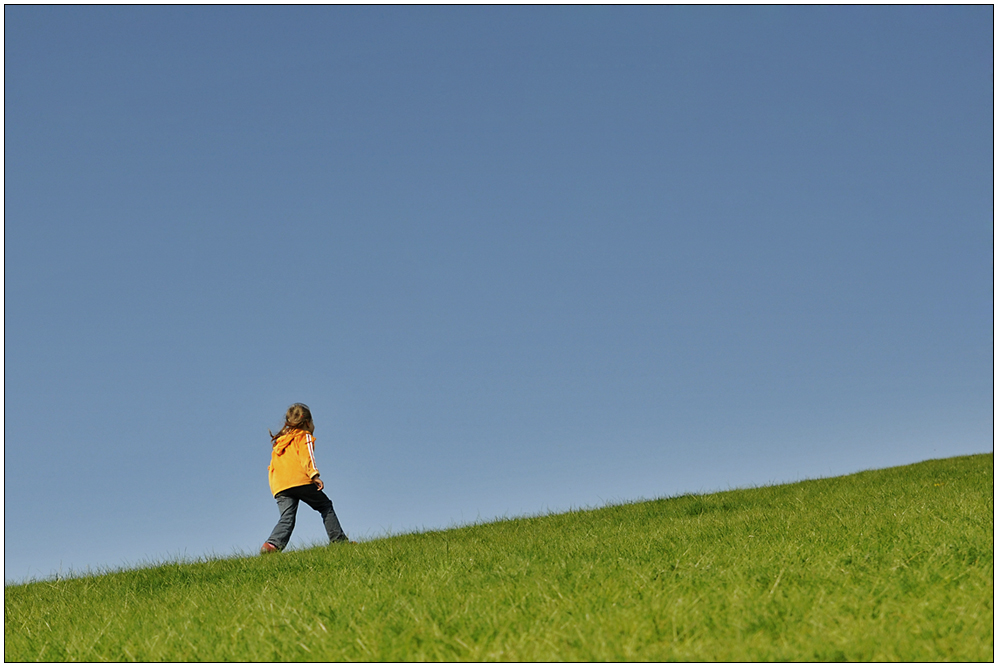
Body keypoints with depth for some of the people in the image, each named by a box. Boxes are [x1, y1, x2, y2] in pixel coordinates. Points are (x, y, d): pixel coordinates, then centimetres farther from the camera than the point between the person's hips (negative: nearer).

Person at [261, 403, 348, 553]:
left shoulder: (279, 441, 31)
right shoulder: (304, 436, 12)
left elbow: (272, 466, 27)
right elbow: (306, 455, -6)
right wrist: (314, 474, -17)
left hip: (279, 487, 5)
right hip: (299, 480, -5)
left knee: (287, 518, -5)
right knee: (325, 506, 9)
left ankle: (272, 543, -28)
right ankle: (338, 539, 3)